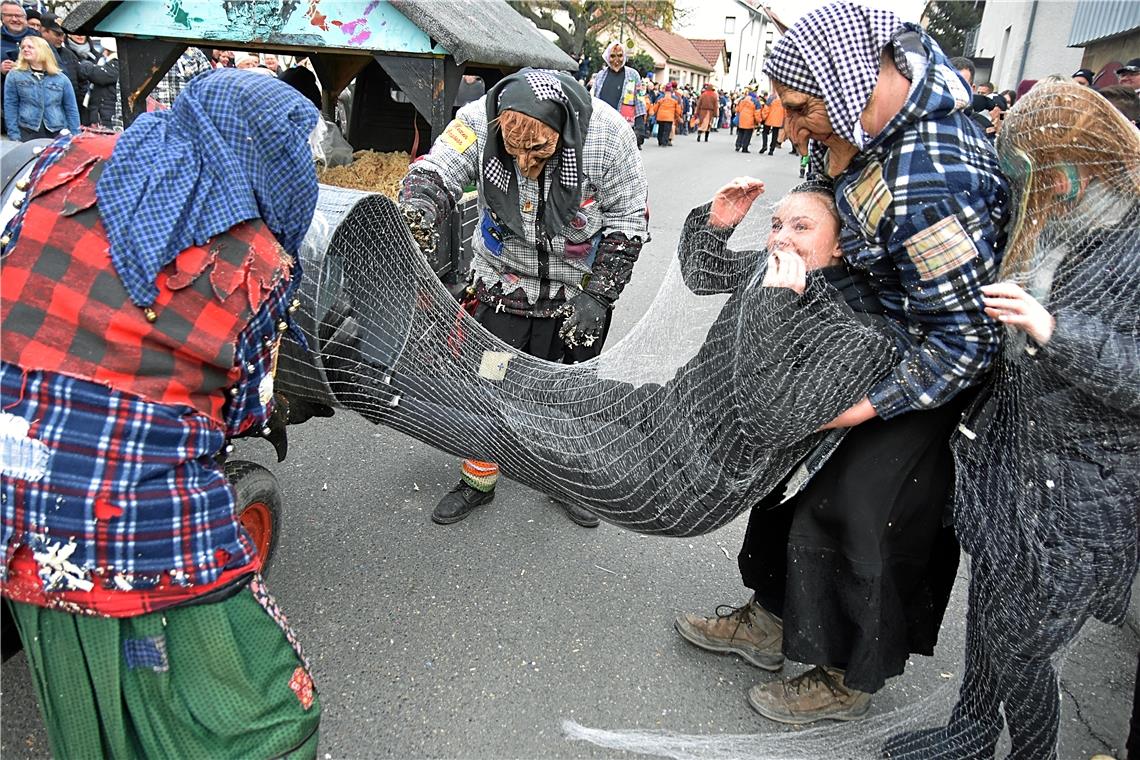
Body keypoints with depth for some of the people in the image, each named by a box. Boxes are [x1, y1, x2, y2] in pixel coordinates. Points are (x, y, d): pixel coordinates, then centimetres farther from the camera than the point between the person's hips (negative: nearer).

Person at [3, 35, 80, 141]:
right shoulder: (14, 76, 6)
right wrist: (14, 136, -5)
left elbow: (71, 109, 9)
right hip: (27, 133, -1)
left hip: (57, 133, 1)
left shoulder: (61, 79, 8)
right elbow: (10, 106, 3)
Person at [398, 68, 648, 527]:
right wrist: (417, 218, -44)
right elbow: (434, 175, -20)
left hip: (577, 295, -1)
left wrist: (597, 295, -16)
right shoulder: (479, 120, -22)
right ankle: (478, 482, 33)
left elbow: (627, 220, -13)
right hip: (502, 285, 1)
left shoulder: (606, 133, -23)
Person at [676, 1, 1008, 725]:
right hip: (872, 328, 9)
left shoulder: (929, 188, -37)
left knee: (863, 509, 1)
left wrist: (867, 406, -23)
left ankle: (850, 678, 28)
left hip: (938, 363, -9)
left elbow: (967, 337, -28)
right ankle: (771, 619, 35)